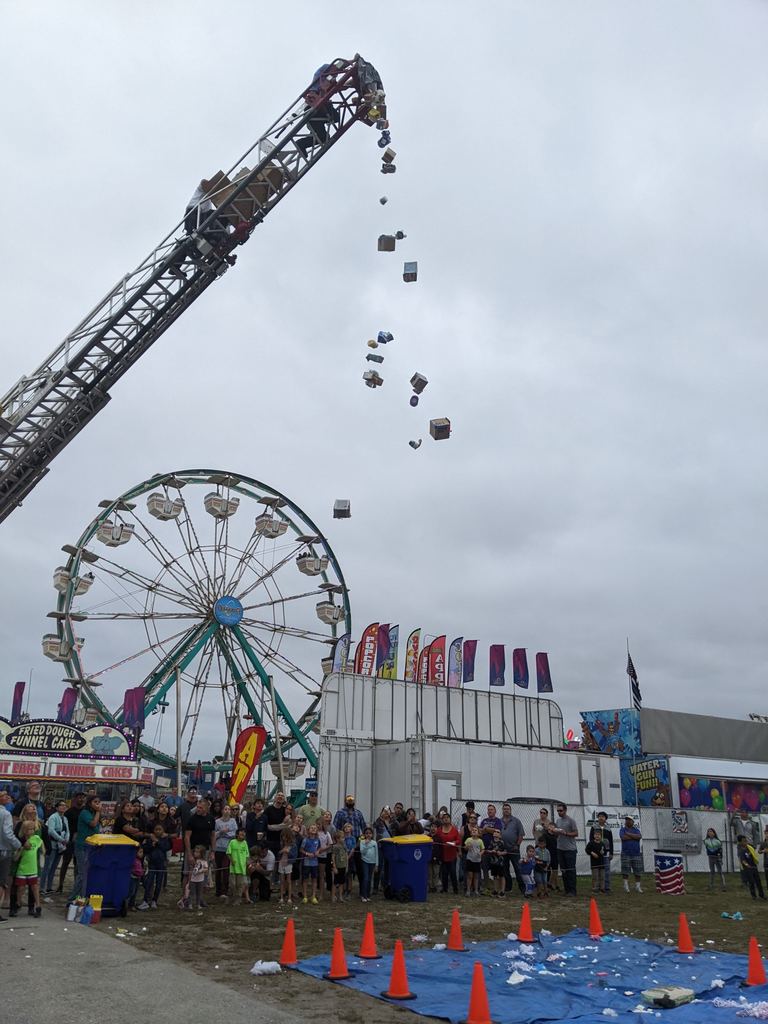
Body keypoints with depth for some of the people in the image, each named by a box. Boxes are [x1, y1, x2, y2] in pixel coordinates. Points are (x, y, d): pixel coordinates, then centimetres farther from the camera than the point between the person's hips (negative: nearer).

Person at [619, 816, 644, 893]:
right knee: (625, 871, -3)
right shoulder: (622, 830, 6)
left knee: (638, 871, 2)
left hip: (636, 854, 2)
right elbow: (623, 837, -14)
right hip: (626, 854, -2)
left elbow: (639, 837, -10)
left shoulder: (636, 830, 11)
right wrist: (634, 837, -7)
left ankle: (638, 886, 12)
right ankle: (626, 886, 6)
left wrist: (629, 834, -11)